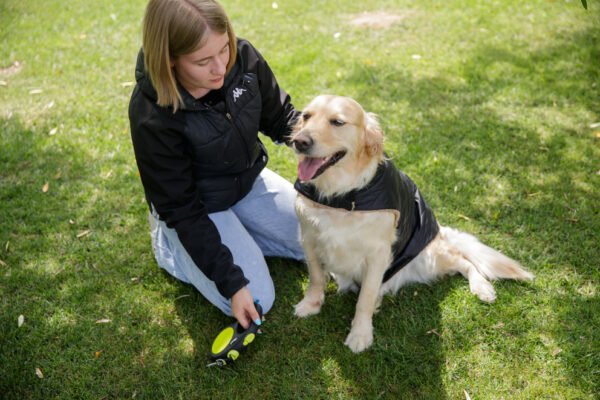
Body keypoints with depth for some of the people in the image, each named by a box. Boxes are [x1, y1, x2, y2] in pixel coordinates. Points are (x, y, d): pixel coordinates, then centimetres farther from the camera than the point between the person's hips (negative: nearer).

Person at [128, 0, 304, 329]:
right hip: (197, 206, -5)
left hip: (249, 181, 6)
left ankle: (238, 234, 17)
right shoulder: (152, 116, -32)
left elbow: (279, 117, -3)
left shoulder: (243, 57, -20)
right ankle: (170, 243, 8)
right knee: (256, 300, -12)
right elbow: (182, 209, -24)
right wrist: (231, 281, -27)